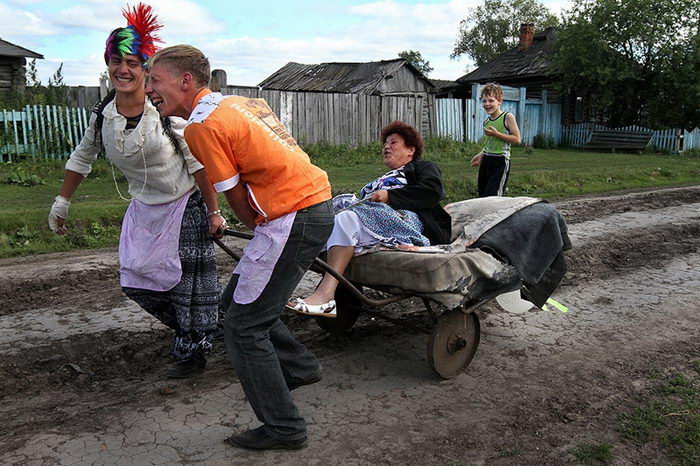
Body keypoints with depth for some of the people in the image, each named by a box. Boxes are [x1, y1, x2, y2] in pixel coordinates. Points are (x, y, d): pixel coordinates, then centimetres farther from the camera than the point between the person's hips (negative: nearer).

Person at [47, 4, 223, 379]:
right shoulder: (103, 115, -3)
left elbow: (198, 164, -15)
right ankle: (189, 330, 28)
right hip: (144, 209, 6)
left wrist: (213, 212, -15)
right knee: (135, 280, 5)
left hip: (186, 206, -5)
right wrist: (62, 202, 16)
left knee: (188, 281, -2)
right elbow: (81, 159, 13)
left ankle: (192, 351, 18)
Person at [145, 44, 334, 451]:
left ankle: (284, 427, 11)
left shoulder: (202, 126, -10)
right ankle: (299, 366, 31)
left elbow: (240, 202, -7)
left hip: (292, 217, -9)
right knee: (238, 298, 21)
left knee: (243, 326, 2)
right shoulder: (241, 102, 16)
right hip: (317, 203, 9)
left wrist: (263, 231, 10)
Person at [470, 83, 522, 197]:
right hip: (486, 161, 7)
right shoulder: (486, 122, 12)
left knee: (492, 196, -13)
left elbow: (517, 139, -12)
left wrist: (496, 134, -17)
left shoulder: (508, 117, -7)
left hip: (500, 161, -7)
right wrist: (481, 155, 10)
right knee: (482, 195, 8)